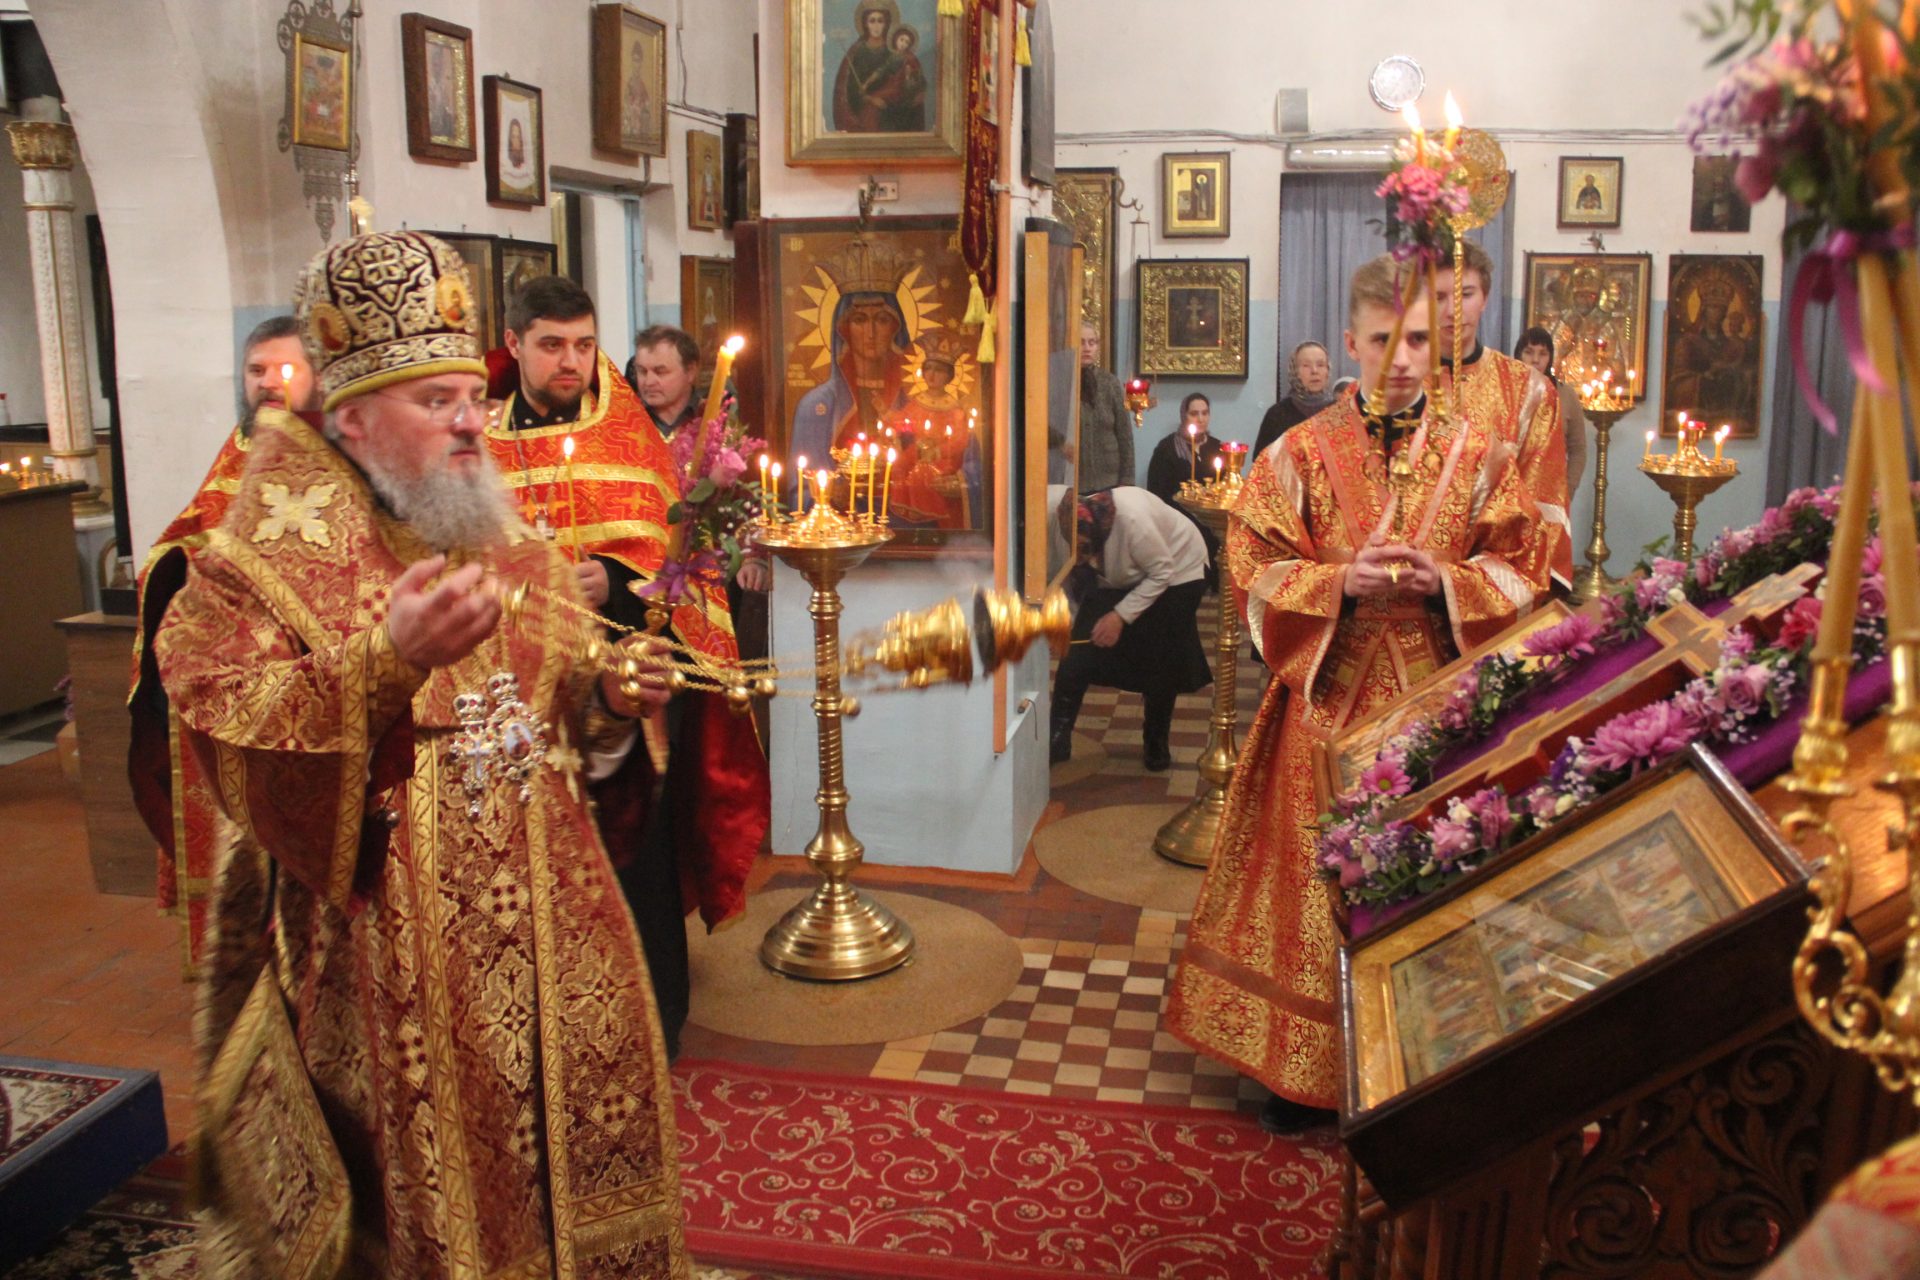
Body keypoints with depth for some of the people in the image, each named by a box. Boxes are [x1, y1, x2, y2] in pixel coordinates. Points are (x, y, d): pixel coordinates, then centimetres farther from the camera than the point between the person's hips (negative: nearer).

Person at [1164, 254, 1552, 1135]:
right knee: (1323, 877, 4)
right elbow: (1255, 572, -1)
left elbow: (1523, 568, 6)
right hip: (1330, 701, -1)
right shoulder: (1299, 455, 1)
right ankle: (1307, 1068, 19)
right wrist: (1340, 582, -17)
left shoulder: (1474, 455, 5)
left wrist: (1447, 583, -13)